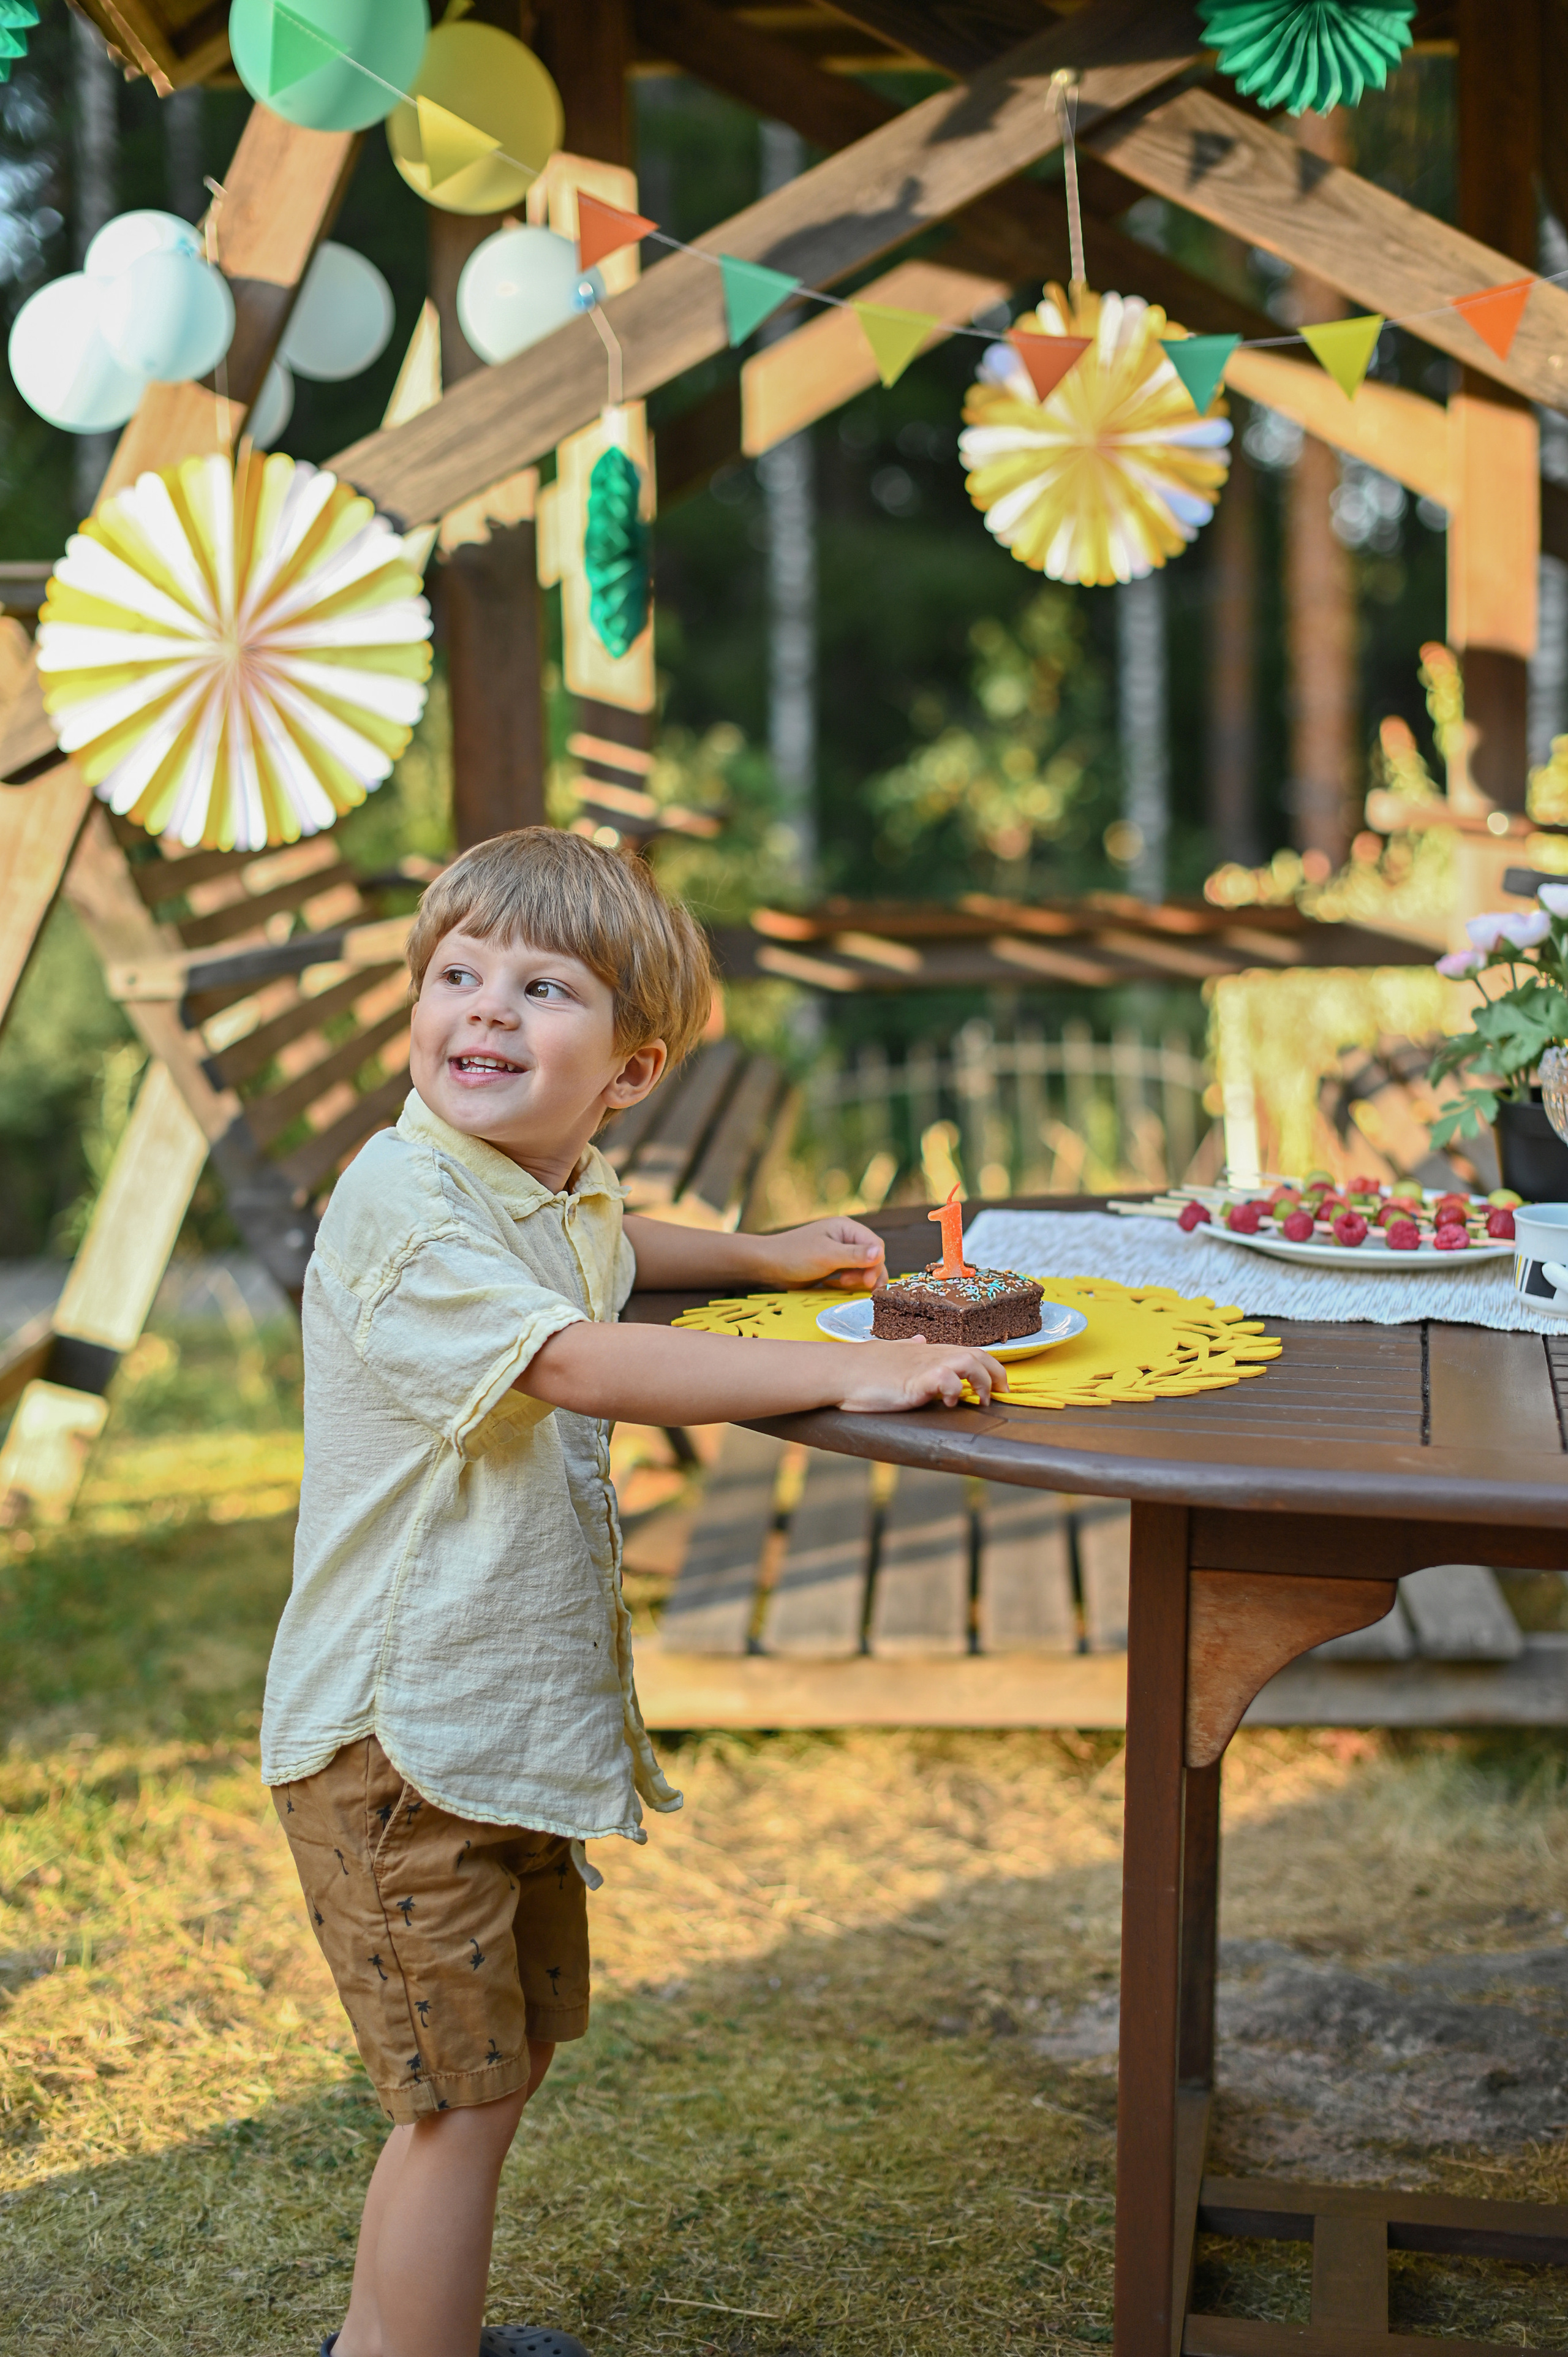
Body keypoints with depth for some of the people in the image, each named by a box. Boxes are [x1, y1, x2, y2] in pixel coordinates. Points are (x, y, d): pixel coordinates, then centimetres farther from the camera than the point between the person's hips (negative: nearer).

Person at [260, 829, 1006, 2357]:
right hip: (395, 1739, -9)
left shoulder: (562, 1192, 7)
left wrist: (756, 1253, 19)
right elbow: (586, 1362, -36)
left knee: (514, 2048, 21)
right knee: (461, 2097, -1)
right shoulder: (404, 1208, -23)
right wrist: (845, 1371, -37)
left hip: (514, 1712, 9)